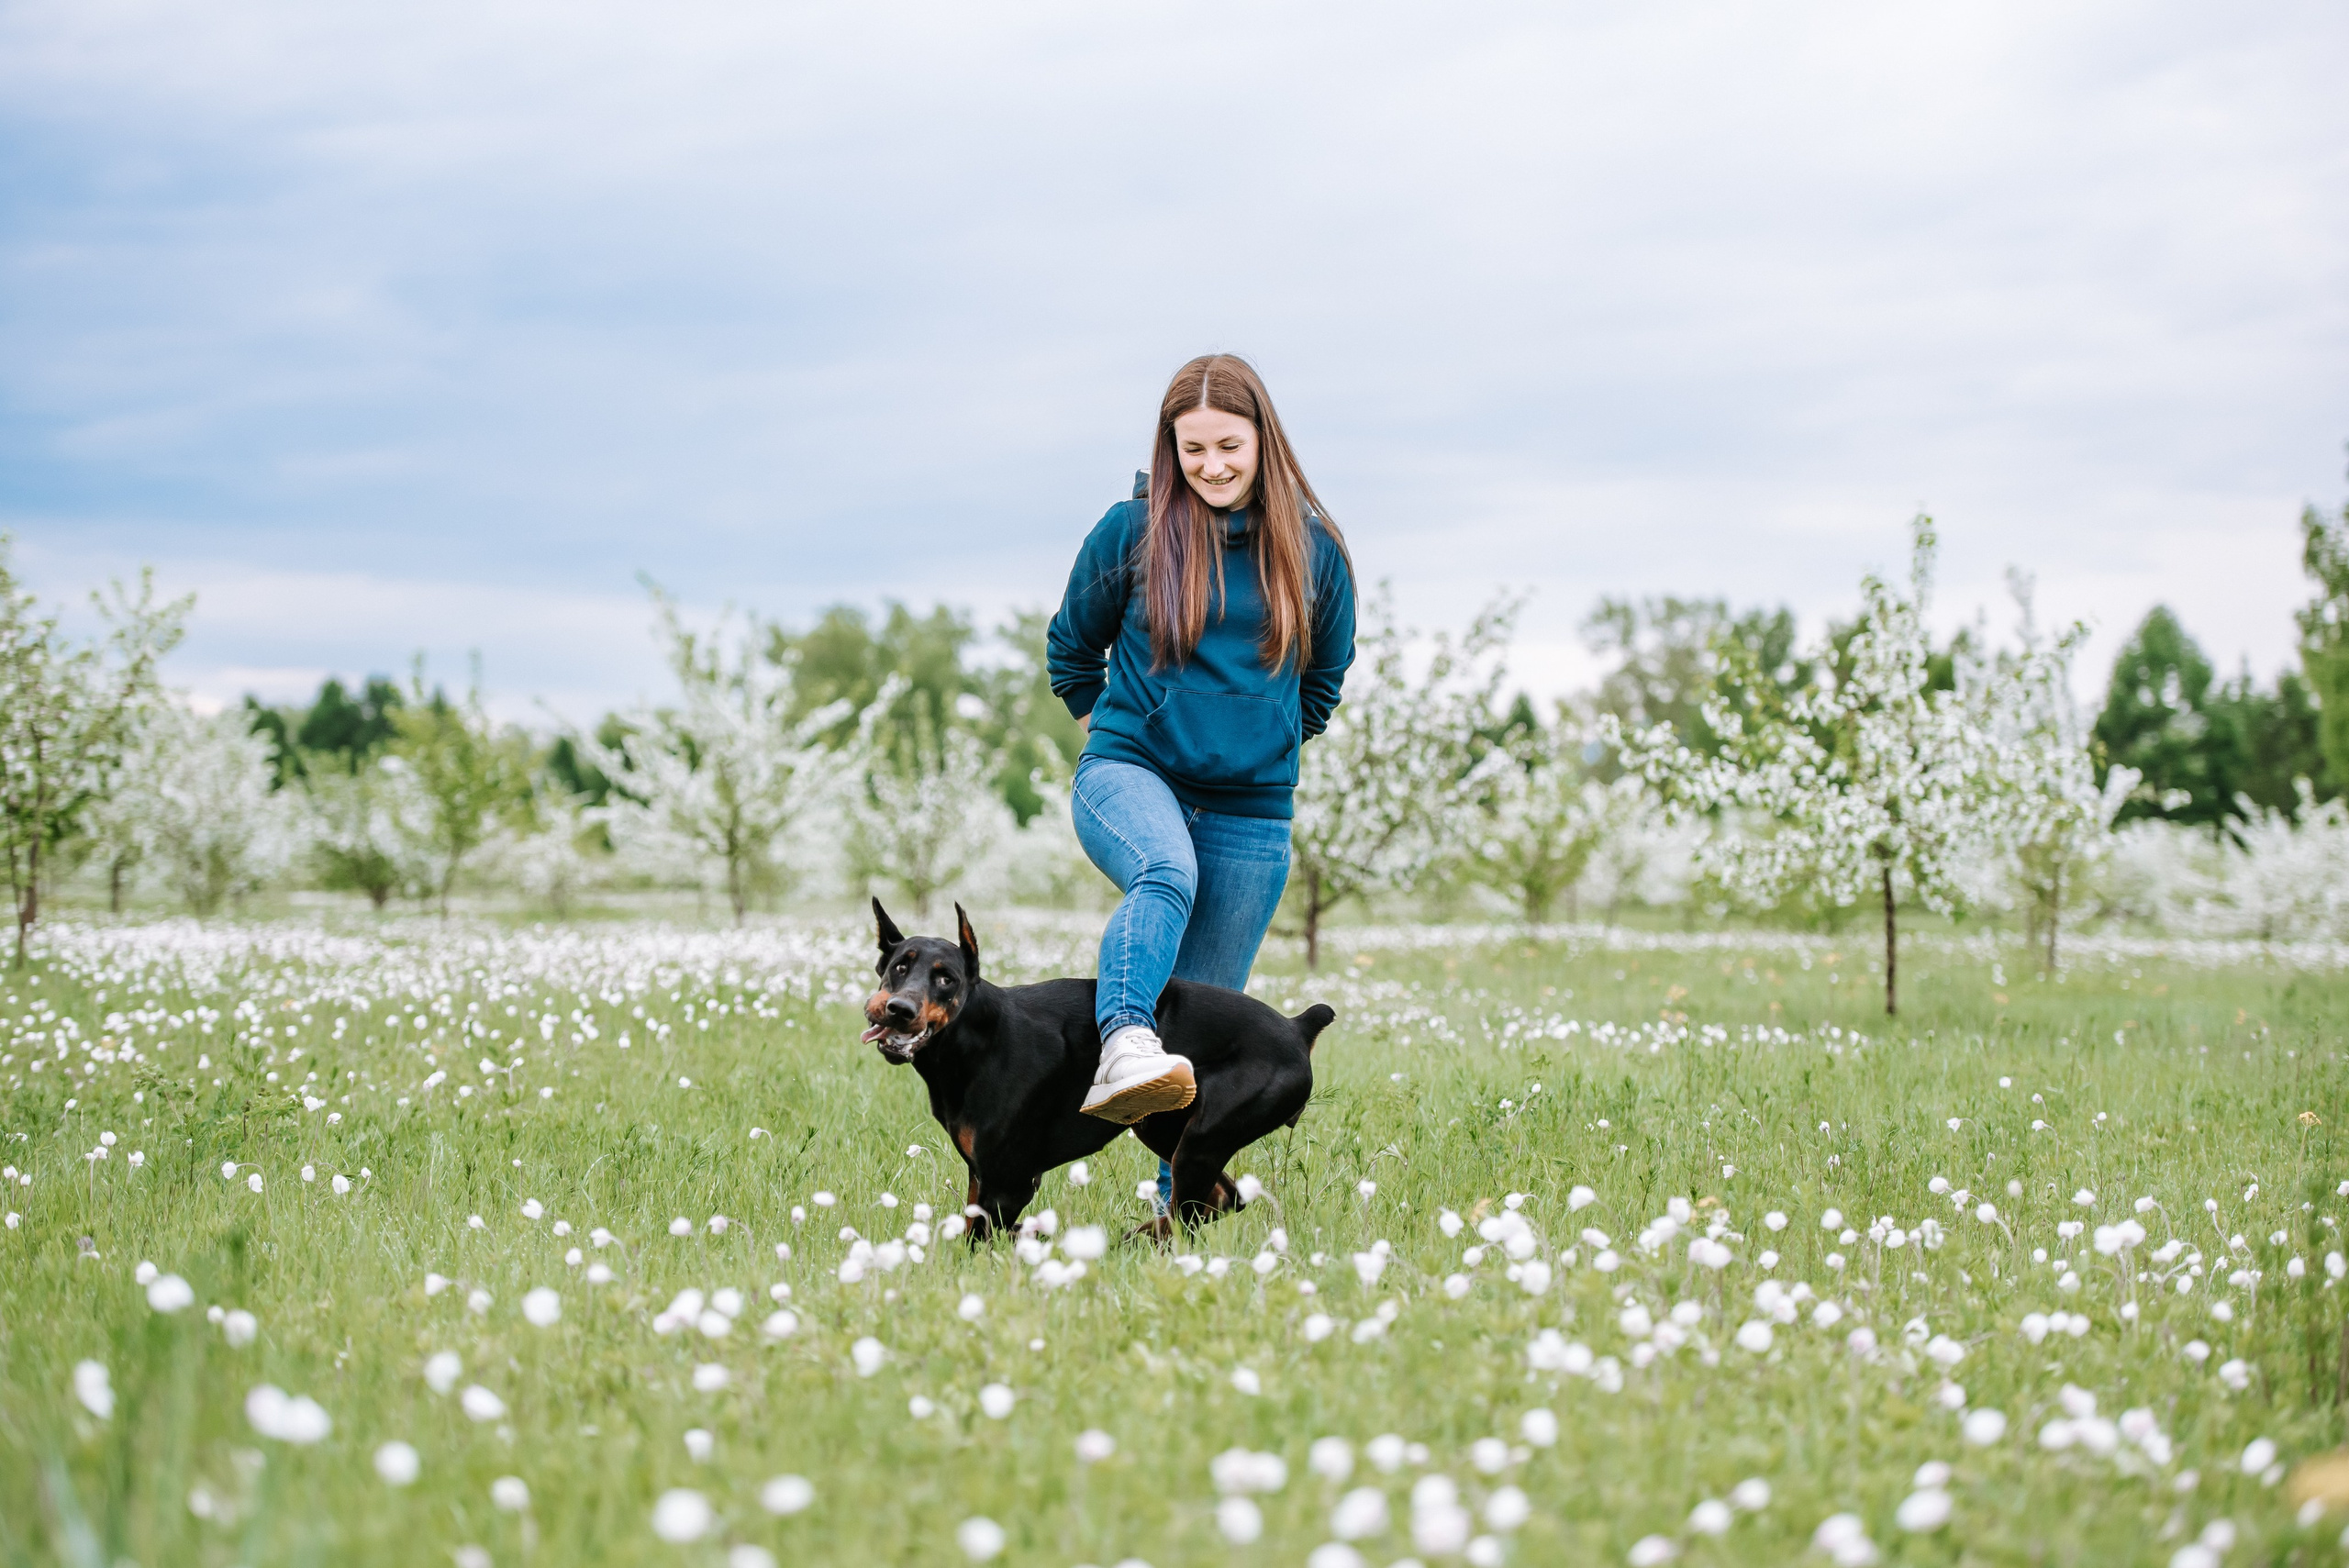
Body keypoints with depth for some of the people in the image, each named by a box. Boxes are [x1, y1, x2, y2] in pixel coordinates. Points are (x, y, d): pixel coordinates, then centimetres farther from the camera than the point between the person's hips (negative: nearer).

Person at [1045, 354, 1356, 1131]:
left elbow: (1326, 676, 20)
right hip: (1129, 773, -2)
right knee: (1166, 873, -38)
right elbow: (1070, 651, 14)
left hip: (1252, 813, 3)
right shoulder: (1131, 530, -1)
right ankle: (1124, 1047, -57)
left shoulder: (1312, 548, 4)